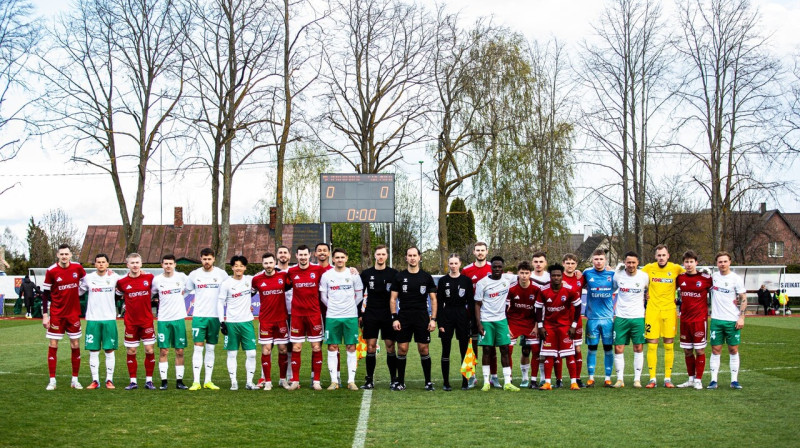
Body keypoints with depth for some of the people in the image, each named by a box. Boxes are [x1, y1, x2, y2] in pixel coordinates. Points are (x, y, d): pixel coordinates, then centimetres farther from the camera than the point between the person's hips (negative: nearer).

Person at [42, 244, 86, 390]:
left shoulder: (77, 267, -2)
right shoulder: (51, 271, -7)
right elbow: (45, 293, -3)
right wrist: (45, 315, -7)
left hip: (73, 314, 2)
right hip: (56, 314, -2)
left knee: (75, 346, 5)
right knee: (53, 345, -1)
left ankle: (75, 380, 15)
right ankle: (52, 381, 6)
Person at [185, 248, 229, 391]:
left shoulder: (222, 274, 2)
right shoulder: (194, 274, 3)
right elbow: (185, 291, 15)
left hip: (215, 316, 1)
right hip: (198, 316, -1)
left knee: (210, 349, 6)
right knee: (198, 348, -5)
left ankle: (208, 381, 11)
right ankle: (196, 382, -3)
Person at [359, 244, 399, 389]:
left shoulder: (393, 274, 3)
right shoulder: (366, 274, 7)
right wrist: (360, 315, 6)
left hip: (388, 316, -1)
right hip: (370, 316, 1)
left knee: (390, 347, 1)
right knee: (370, 347, -1)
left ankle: (394, 379, 9)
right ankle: (369, 380, 5)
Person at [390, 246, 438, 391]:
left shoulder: (426, 277, 5)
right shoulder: (399, 276, 5)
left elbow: (433, 299, 6)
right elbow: (393, 299, 5)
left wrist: (433, 319, -3)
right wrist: (394, 318, -4)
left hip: (422, 318, 0)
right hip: (403, 318, 0)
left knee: (424, 349, 0)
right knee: (402, 349, 1)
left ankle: (428, 381, 10)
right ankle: (400, 382, 11)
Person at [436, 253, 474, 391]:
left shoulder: (466, 280, 3)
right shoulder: (443, 281, 3)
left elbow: (471, 302, 3)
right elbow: (439, 303, 2)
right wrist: (440, 322, -5)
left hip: (462, 316, 0)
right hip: (447, 316, 0)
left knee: (465, 350, 2)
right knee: (445, 351, 2)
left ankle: (465, 381, 11)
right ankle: (446, 382, 8)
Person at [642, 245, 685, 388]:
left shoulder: (676, 268, 0)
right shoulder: (649, 268, 2)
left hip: (669, 310, 0)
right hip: (652, 311, 0)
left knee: (669, 345, 3)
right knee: (652, 345, -2)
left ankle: (668, 378, 11)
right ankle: (652, 379, 4)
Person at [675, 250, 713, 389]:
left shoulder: (705, 278, -7)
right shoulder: (680, 278, 5)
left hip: (700, 319, -4)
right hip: (684, 319, 4)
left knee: (699, 350, -1)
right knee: (687, 351, 10)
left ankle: (698, 380, 8)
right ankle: (691, 379, 21)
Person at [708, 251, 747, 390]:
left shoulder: (736, 278, -2)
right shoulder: (713, 276, 6)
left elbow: (743, 299, -2)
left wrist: (741, 317, -10)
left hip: (732, 320, -2)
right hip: (716, 319, 2)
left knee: (733, 350, 3)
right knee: (715, 350, 1)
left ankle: (734, 380, 8)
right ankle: (714, 380, 3)